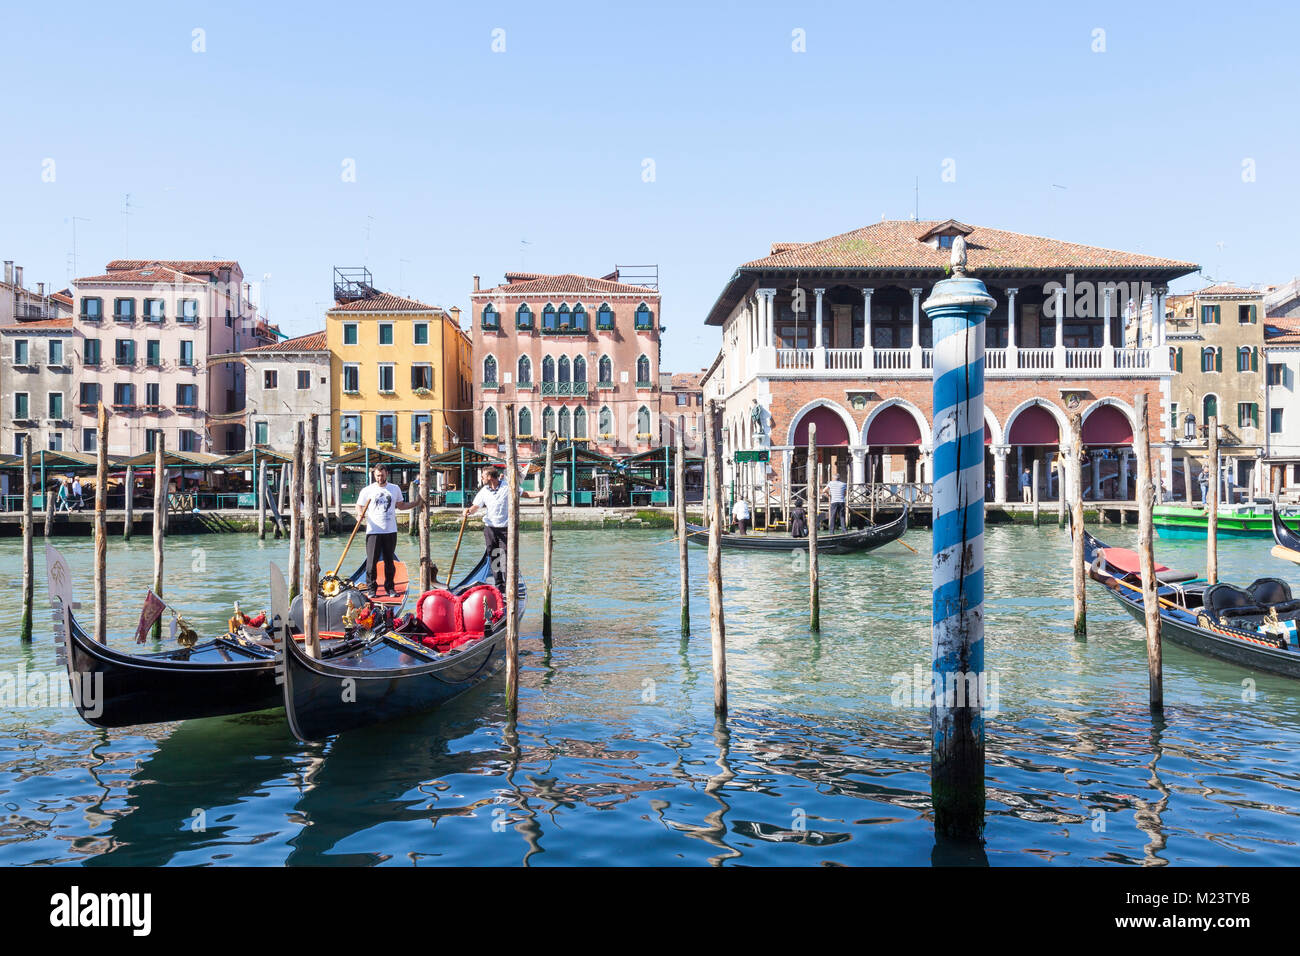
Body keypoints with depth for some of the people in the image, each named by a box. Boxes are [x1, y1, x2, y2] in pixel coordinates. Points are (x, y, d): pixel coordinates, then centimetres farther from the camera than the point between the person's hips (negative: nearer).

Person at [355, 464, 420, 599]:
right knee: (372, 561, -3)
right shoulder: (367, 490, 1)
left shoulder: (395, 489, 10)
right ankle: (371, 589, 5)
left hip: (390, 531, 2)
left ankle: (389, 587, 16)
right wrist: (360, 514, -16)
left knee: (390, 561, 7)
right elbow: (359, 506, 5)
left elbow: (401, 506, 19)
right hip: (373, 531, -2)